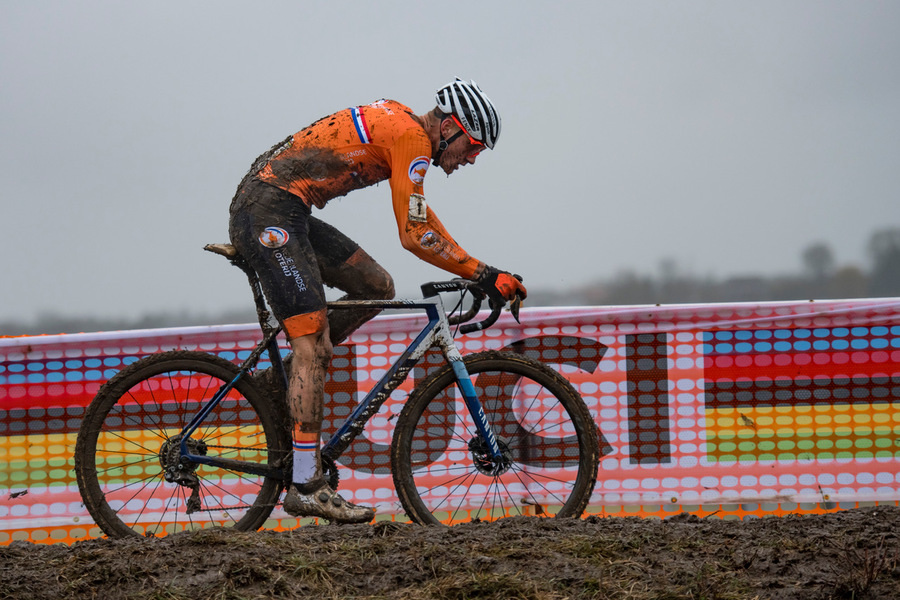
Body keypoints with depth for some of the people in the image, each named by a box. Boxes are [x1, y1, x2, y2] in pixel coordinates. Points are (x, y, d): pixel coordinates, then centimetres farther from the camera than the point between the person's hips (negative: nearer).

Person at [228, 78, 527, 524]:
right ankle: (305, 486, -17)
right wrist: (483, 275, -9)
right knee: (313, 344, -14)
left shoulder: (396, 123, 19)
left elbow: (419, 218, 29)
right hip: (271, 215, -10)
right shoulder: (411, 137, -11)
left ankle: (290, 377, 17)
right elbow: (415, 235, -14)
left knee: (376, 288, 14)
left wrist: (473, 269, 24)